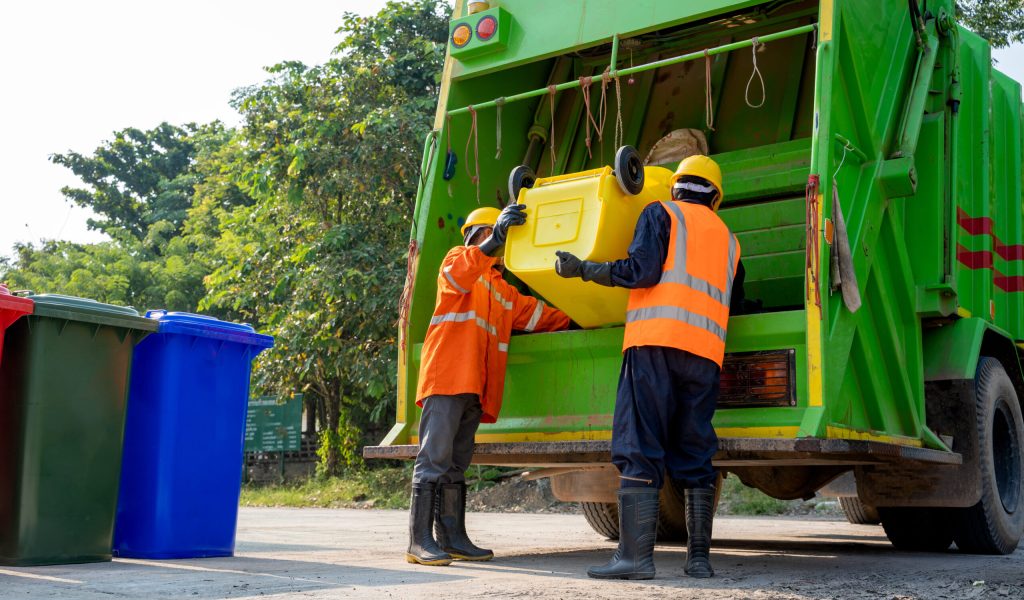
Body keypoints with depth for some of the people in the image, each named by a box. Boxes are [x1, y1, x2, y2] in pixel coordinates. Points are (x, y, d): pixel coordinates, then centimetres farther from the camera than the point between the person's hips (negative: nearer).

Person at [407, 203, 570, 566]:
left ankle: (453, 539, 10)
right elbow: (457, 277, -16)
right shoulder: (458, 257, 7)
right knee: (434, 457, -11)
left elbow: (535, 314, 28)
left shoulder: (503, 289, 29)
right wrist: (494, 239, -29)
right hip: (448, 377, -8)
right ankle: (420, 541, -11)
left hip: (475, 387, 8)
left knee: (456, 464, 8)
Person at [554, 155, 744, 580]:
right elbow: (735, 303, 31)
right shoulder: (729, 239, 27)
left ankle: (635, 556, -13)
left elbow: (642, 270, -6)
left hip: (657, 340, -5)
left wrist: (583, 268, 2)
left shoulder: (661, 213, 10)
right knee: (694, 456, 9)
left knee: (639, 451, -7)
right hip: (706, 352, 5)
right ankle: (699, 557, 7)